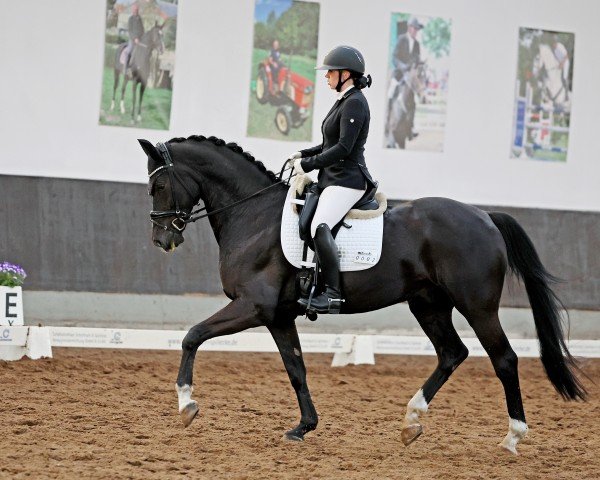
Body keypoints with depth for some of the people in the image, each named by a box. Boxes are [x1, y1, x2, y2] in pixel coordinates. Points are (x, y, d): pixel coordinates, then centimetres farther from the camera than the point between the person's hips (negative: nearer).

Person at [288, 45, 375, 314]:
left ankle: (333, 294, -31)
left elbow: (343, 148, -21)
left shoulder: (354, 103, -14)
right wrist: (303, 155, 13)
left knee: (320, 227, -30)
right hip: (333, 179, 11)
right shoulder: (344, 101, 17)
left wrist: (308, 165, -18)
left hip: (347, 181, -11)